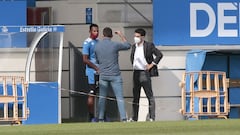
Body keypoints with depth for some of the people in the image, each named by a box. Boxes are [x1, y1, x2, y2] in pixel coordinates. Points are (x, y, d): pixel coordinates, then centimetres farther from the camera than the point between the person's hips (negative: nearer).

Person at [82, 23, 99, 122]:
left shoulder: (98, 42, 16)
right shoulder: (87, 43, -7)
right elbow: (85, 59, -12)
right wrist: (97, 68, -16)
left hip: (101, 72, 7)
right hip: (92, 72, -7)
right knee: (92, 94, -5)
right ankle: (91, 117, -2)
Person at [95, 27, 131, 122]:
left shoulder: (97, 46, 0)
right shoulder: (115, 45, -11)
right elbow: (128, 45, 7)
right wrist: (121, 35, 20)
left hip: (103, 75, 3)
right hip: (115, 75, -3)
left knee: (102, 97, 10)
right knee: (119, 98, 0)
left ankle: (100, 119, 7)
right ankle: (123, 118, -5)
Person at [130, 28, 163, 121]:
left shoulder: (149, 45, -7)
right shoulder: (134, 46, 10)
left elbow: (159, 54, -10)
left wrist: (152, 64, -11)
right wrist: (133, 65, 13)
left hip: (145, 73, -6)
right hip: (136, 73, 6)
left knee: (150, 96, -5)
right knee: (135, 96, 9)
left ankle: (152, 118, -5)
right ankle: (134, 118, 14)